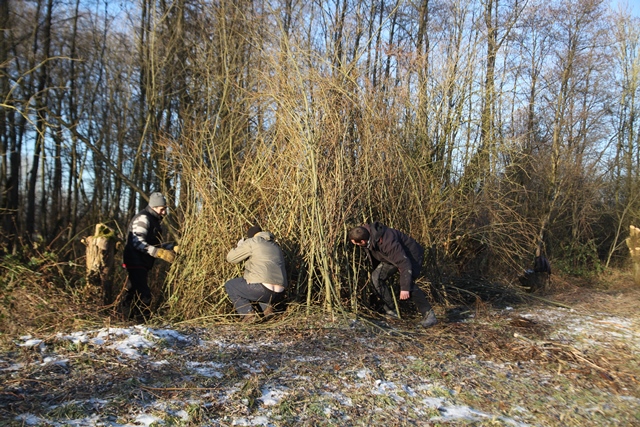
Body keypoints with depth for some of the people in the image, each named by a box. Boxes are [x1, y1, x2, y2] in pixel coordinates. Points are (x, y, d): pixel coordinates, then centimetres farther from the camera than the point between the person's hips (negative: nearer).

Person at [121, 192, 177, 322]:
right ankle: (143, 320, -11)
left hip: (142, 263, 10)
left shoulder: (155, 220, 17)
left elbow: (155, 245, 21)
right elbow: (138, 242, -26)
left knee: (133, 292, 17)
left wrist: (172, 247, 5)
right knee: (143, 294, -14)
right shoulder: (143, 218, -14)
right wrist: (160, 253, -33)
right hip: (136, 262, -10)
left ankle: (128, 320, 26)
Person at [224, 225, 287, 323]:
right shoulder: (276, 247, 26)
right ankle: (267, 307, 11)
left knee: (229, 286, 18)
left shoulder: (251, 242, 5)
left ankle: (248, 313, 1)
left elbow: (230, 258, 11)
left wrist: (239, 247, 30)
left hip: (262, 289, -7)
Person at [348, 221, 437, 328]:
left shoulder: (388, 242, -42)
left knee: (408, 283, -28)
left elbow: (404, 264, -39)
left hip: (410, 256, -8)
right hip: (391, 257, 8)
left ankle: (429, 314, -14)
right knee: (376, 277, -11)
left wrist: (405, 287, -37)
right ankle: (391, 311, 1)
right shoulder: (365, 231, -17)